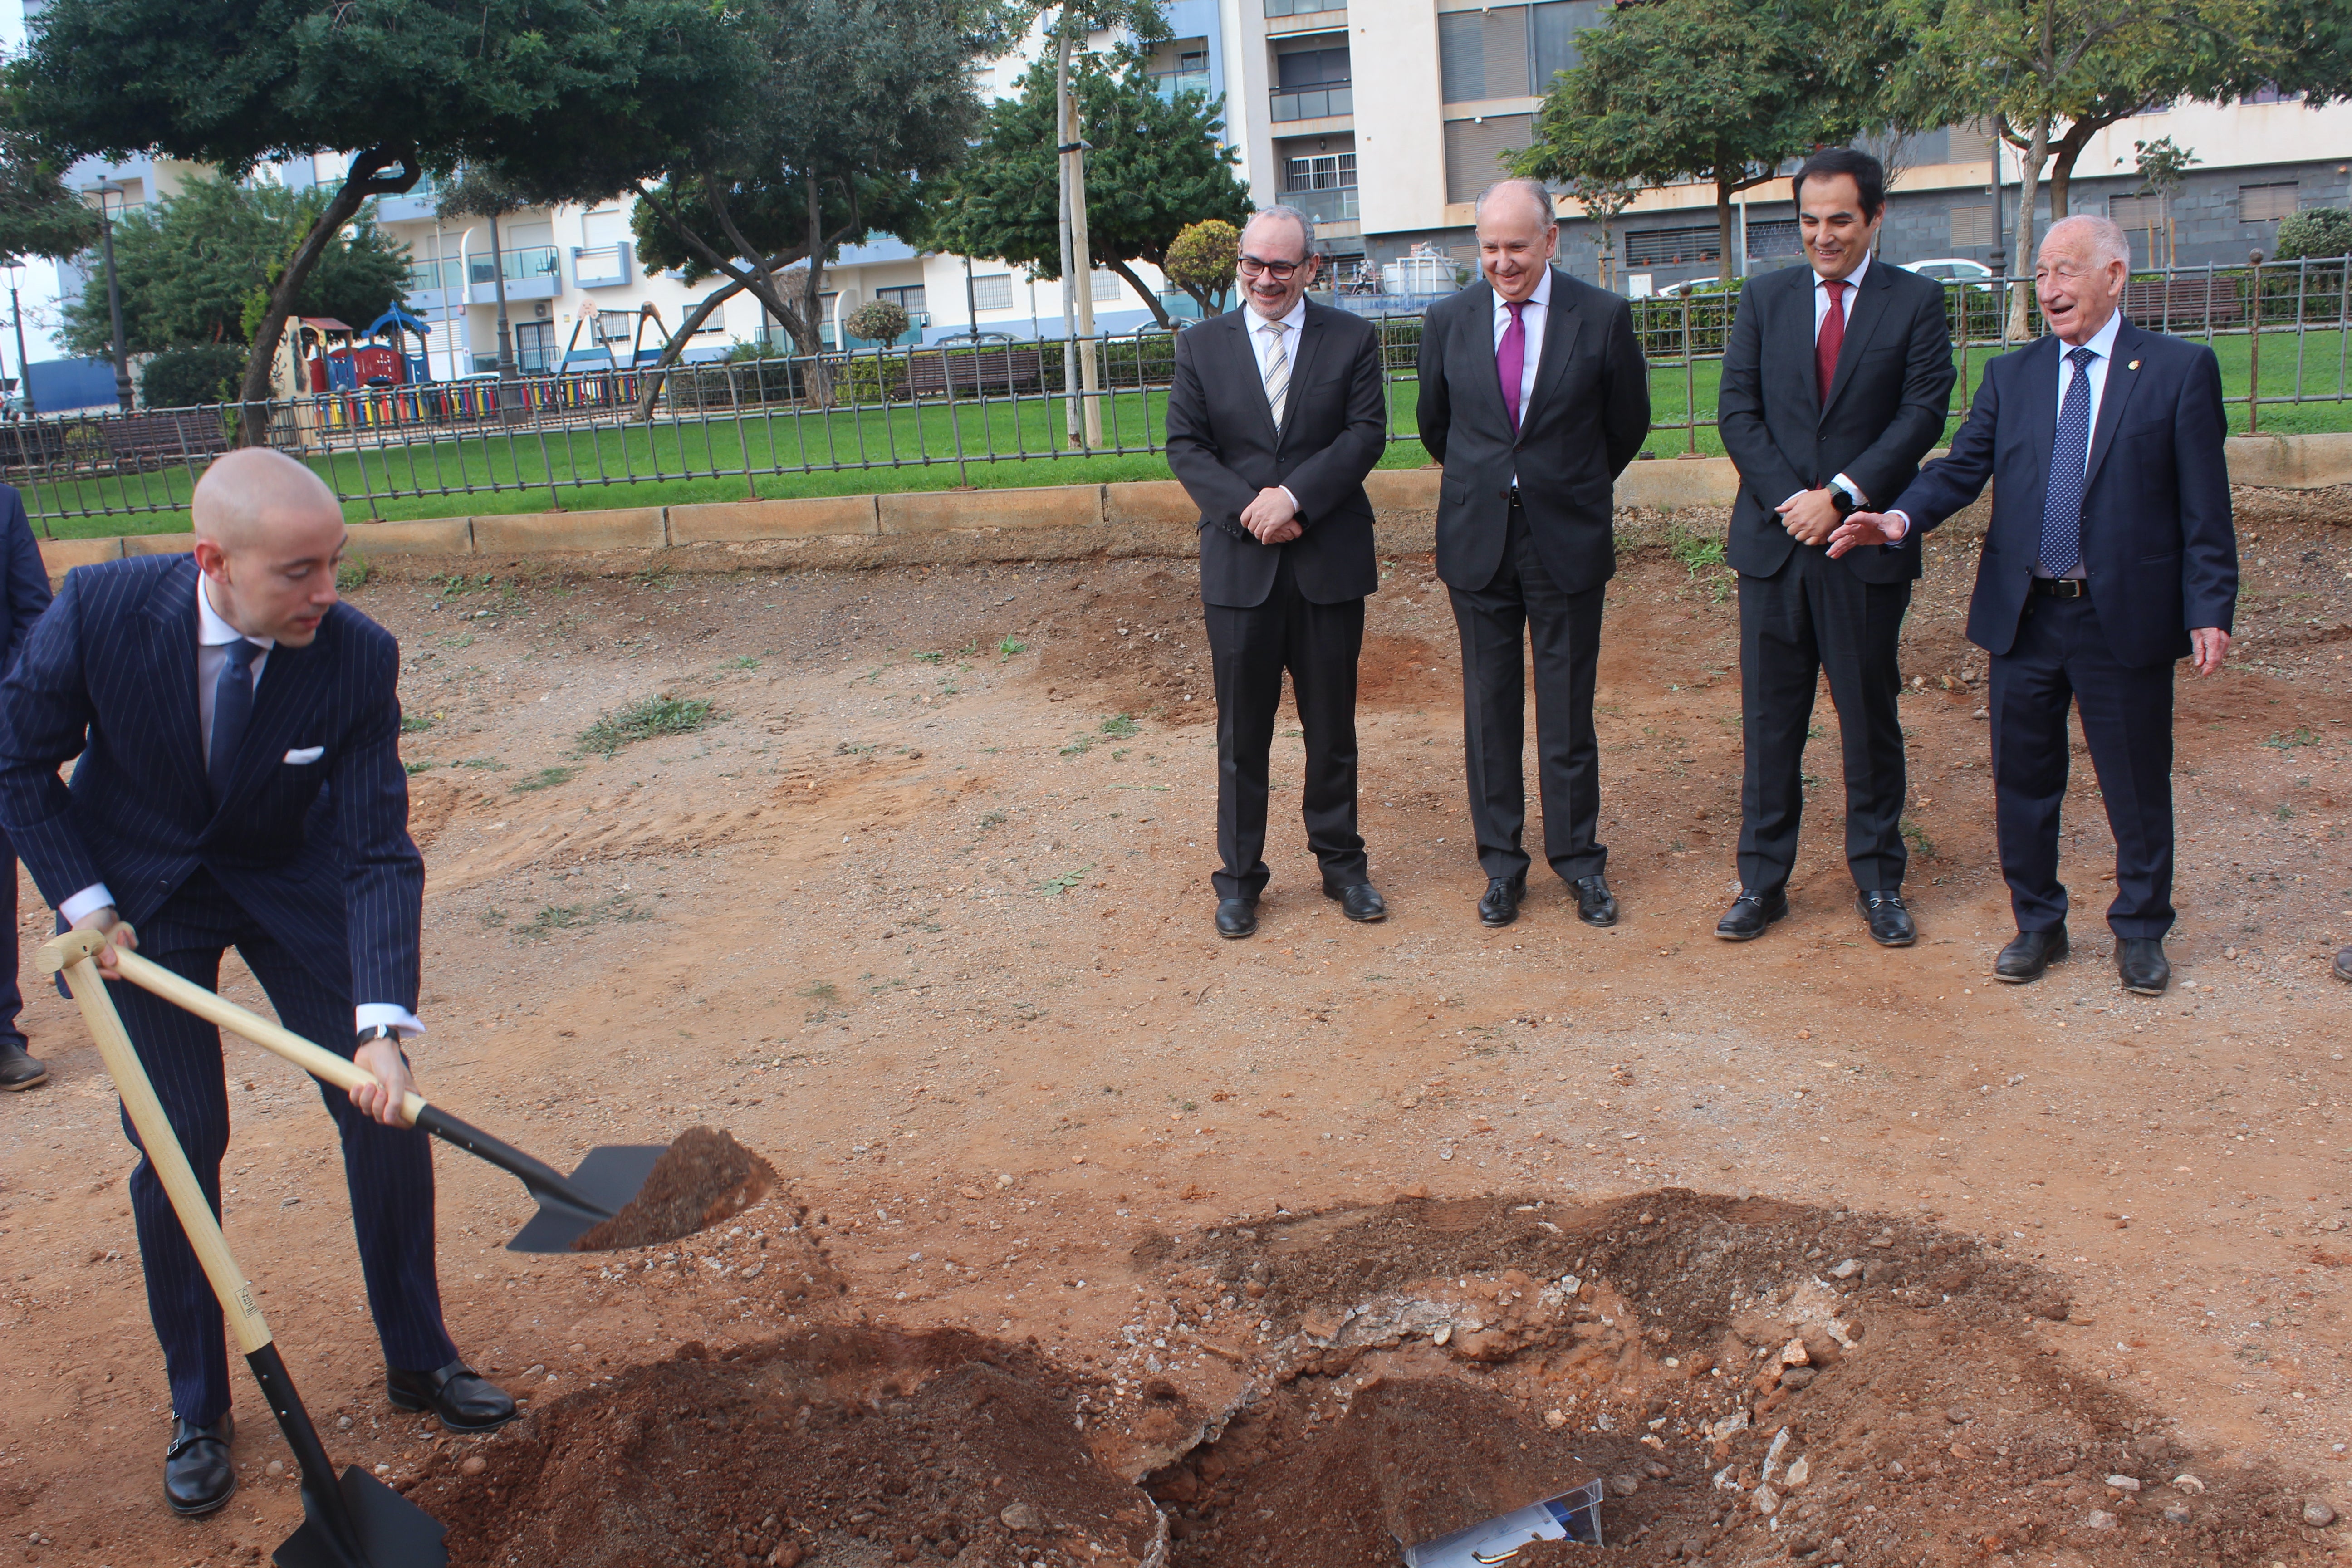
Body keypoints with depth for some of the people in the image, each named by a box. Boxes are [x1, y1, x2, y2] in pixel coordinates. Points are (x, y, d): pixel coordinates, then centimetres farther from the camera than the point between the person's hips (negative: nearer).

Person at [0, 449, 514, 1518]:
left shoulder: (359, 657, -25)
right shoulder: (99, 610, -26)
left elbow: (379, 852, -23)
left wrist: (381, 1029, -33)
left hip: (293, 880, 1)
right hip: (140, 895, -1)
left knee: (385, 1111, -2)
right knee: (178, 1144, -2)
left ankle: (418, 1359, 20)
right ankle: (197, 1410, 19)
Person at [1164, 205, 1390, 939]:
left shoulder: (1351, 339, 3)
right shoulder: (1201, 344, 6)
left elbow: (1367, 433, -6)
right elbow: (1185, 446, 0)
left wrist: (1294, 496, -17)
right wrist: (1248, 508, -14)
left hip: (1330, 562, 0)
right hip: (1239, 566, 0)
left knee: (1333, 727, 10)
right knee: (1241, 734, 6)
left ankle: (1341, 864, 25)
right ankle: (1239, 878, 17)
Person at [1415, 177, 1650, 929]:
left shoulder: (1603, 318, -4)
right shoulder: (1448, 321, 2)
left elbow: (1627, 424, 8)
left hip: (1567, 541, -2)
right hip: (1478, 543, 2)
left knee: (1568, 711, 5)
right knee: (1489, 708, 8)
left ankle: (1579, 859, 19)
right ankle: (1501, 861, 19)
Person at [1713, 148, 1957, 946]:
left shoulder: (1916, 302, 2)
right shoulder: (1765, 297, 9)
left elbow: (1922, 416, -6)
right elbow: (1737, 411, 3)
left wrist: (1840, 496, -15)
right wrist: (1790, 501, -10)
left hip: (1868, 543, -2)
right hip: (1774, 538, 2)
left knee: (1871, 716, 7)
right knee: (1770, 718, 6)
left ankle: (1877, 880, 20)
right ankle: (1763, 879, 15)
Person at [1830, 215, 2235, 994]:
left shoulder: (2181, 368, 0)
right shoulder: (2009, 377, 9)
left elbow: (2205, 505, -2)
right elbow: (1962, 468, 0)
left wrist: (2210, 609, -8)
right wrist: (1901, 517, -20)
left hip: (2127, 616, -3)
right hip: (2024, 615, 3)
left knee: (2138, 786, 8)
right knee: (2022, 781, 10)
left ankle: (2140, 931, 26)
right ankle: (2038, 923, 27)